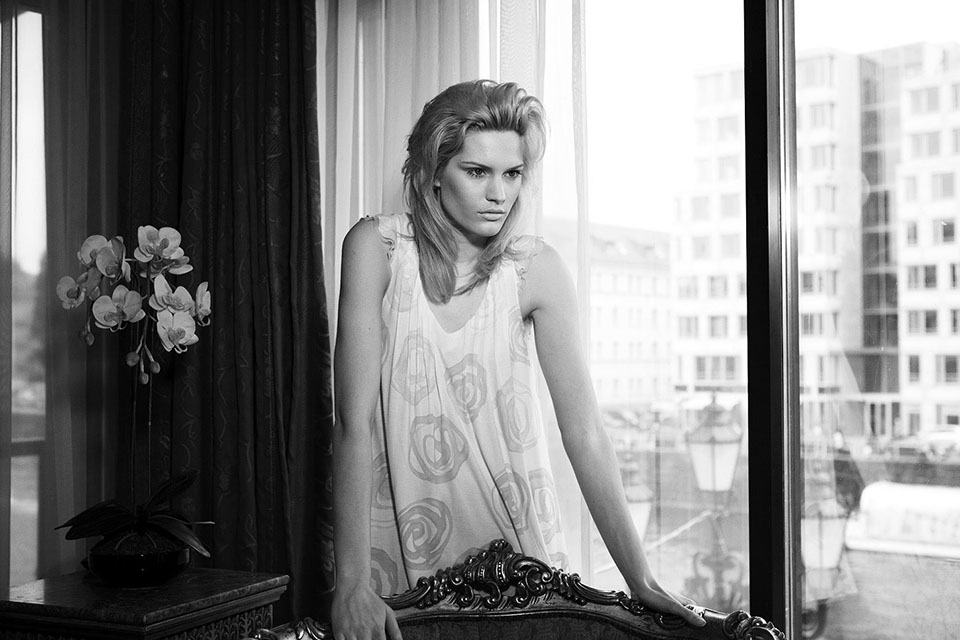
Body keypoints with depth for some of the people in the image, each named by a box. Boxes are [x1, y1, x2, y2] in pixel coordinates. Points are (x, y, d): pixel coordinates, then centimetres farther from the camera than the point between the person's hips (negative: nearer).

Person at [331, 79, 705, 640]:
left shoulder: (536, 270, -11)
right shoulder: (377, 247, -13)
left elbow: (585, 432, -13)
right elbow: (354, 421, -19)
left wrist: (641, 580, -18)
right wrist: (354, 582, -26)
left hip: (515, 539, 1)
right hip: (398, 547, -1)